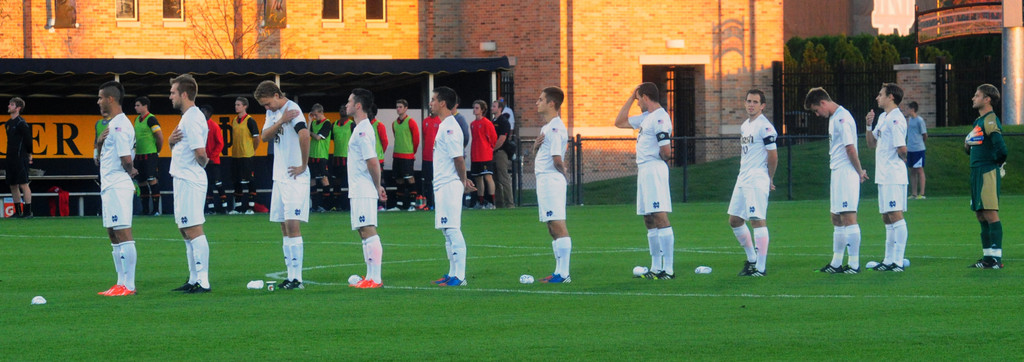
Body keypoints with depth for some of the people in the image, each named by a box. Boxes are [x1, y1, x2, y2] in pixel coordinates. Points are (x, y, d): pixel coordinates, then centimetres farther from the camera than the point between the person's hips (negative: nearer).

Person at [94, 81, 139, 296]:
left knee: (123, 235, -10)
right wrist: (100, 143, 3)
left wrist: (130, 171, 1)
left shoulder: (119, 125, -15)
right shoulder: (112, 125, 17)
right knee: (114, 236, 12)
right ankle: (121, 283, 16)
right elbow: (103, 157, 22)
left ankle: (128, 285, -10)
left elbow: (126, 160, -19)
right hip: (109, 187, 11)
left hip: (118, 187, -11)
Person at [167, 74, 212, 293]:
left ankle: (203, 281, -12)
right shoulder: (187, 117, 16)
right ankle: (194, 280, 19)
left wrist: (202, 163, -3)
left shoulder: (192, 119, -16)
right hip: (183, 180, 11)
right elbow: (178, 148, 22)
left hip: (189, 182, -11)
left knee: (194, 230, -11)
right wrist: (171, 141, 0)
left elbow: (200, 153, -24)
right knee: (186, 231, 14)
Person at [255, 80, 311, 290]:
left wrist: (303, 165, -21)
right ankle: (291, 276, 12)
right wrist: (281, 121, -13)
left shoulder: (292, 109, -13)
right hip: (279, 176, 9)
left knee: (292, 224, -12)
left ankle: (297, 278, -13)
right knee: (284, 226, 9)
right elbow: (264, 136, 2)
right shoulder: (273, 113, 14)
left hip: (294, 177, -9)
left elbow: (304, 134, -27)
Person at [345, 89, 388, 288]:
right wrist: (378, 186, 18)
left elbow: (372, 161, -20)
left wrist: (377, 187, -11)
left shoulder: (362, 131, -16)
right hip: (358, 190, 11)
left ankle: (375, 278, -12)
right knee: (364, 232, 12)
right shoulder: (361, 128, 16)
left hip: (363, 191, -11)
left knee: (368, 231, -11)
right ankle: (370, 277, 15)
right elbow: (371, 161, 20)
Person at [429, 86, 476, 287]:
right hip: (442, 185, 10)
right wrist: (464, 180, 14)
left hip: (449, 185, -10)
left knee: (452, 230, -10)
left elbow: (458, 158, -18)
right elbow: (458, 158, 20)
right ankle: (453, 273, 18)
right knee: (448, 231, 13)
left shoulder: (450, 128, -15)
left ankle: (459, 276, -10)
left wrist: (463, 182, -9)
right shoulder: (445, 126, 16)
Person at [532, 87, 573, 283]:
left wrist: (562, 171, -3)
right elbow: (538, 153, 23)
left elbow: (557, 158, -22)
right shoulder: (546, 127, 16)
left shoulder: (555, 127, -15)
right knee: (552, 227, 12)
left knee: (558, 225, -11)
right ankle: (559, 271, 15)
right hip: (544, 180, 11)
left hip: (552, 180, -11)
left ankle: (563, 273, -13)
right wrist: (536, 146, 2)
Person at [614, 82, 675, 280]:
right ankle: (656, 268, 17)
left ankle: (668, 269, -15)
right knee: (649, 220, 12)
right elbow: (619, 122, 27)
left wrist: (659, 161, 3)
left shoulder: (660, 118, -13)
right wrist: (630, 98, 21)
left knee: (660, 217, -12)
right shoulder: (646, 117, 17)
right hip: (643, 171, 11)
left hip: (655, 169, -11)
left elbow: (666, 151, -19)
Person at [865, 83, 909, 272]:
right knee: (887, 218, 13)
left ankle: (898, 262, -11)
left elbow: (902, 149, -18)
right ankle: (889, 260, 18)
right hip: (883, 177, 10)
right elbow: (872, 143, 21)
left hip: (894, 177, -10)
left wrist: (904, 160, 1)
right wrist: (869, 125, 7)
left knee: (895, 215, -10)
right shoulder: (883, 118, 16)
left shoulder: (895, 119, -14)